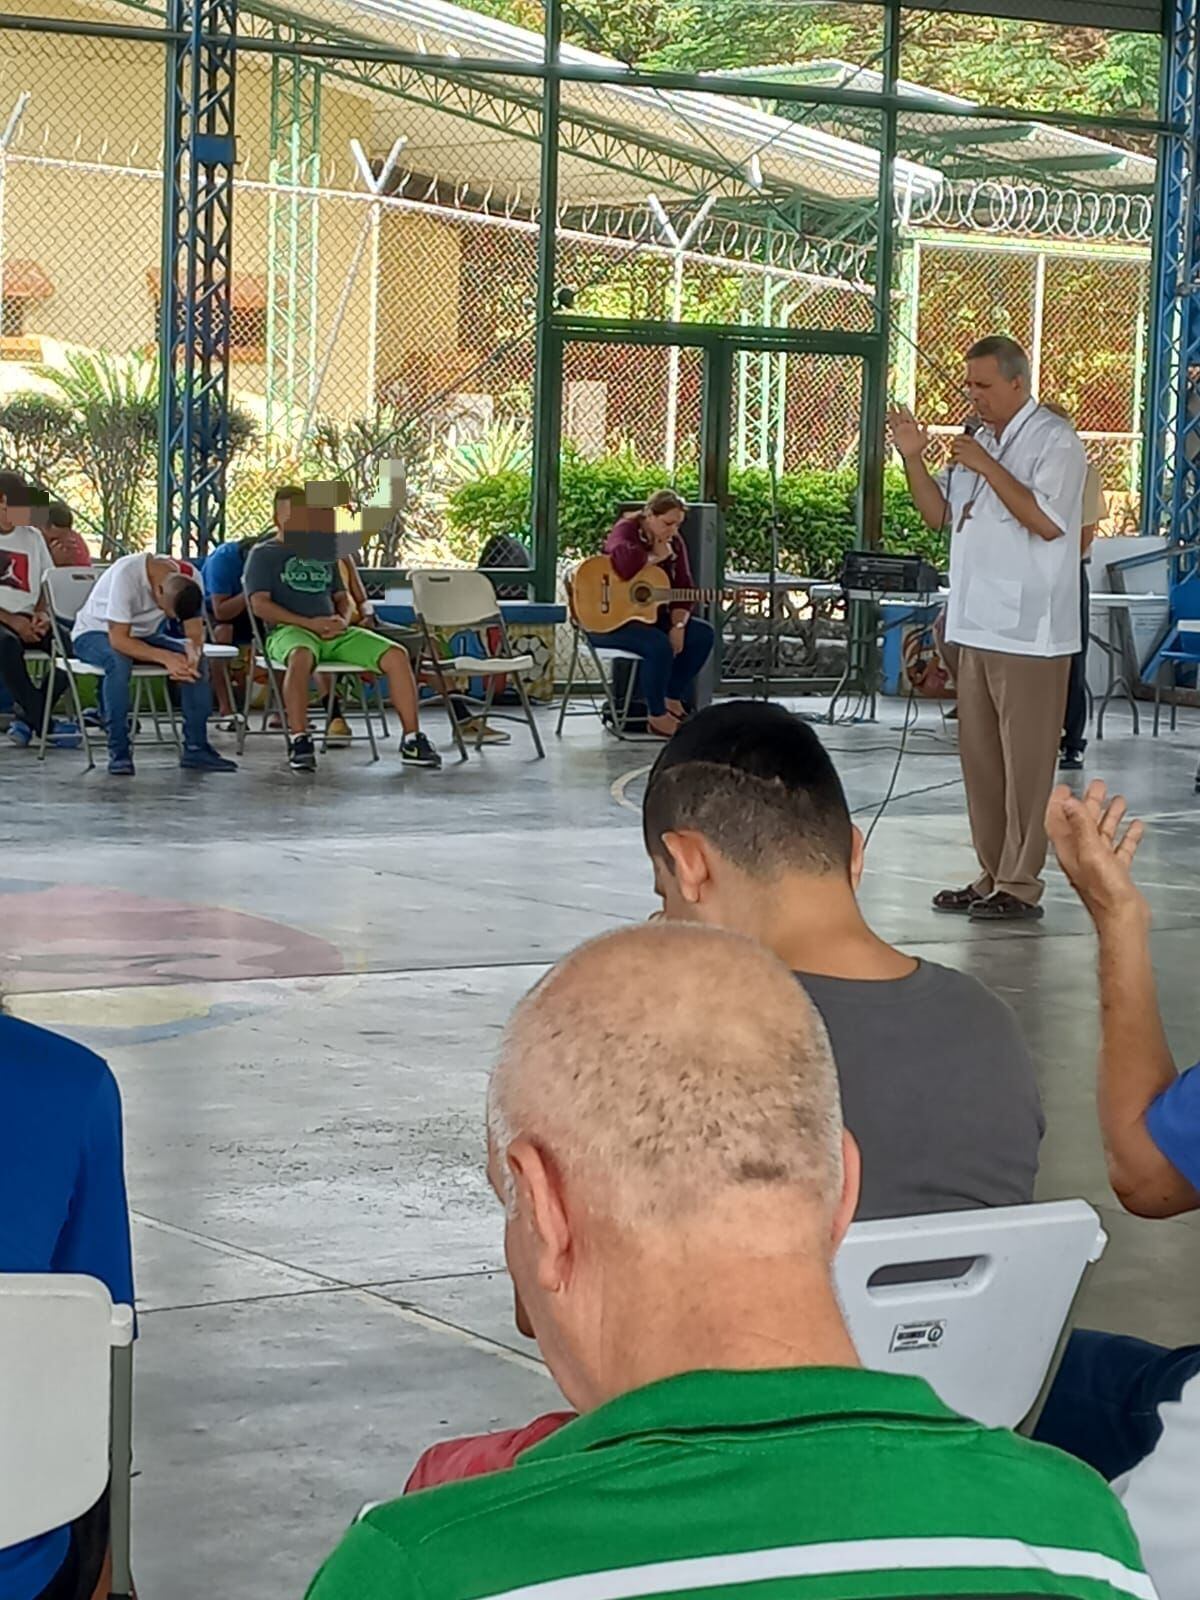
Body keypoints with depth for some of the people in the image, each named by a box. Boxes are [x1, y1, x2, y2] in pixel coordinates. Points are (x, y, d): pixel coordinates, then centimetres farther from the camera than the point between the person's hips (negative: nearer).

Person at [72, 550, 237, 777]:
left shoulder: (190, 578, -18)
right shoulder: (126, 574, -35)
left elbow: (195, 634, -12)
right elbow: (118, 640, -35)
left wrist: (192, 654, -36)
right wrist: (165, 657, -44)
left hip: (144, 635, 5)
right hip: (96, 632, -5)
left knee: (197, 660, -18)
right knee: (119, 661, -38)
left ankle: (196, 749, -12)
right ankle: (118, 753, -30)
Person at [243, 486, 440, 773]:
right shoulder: (264, 555, 10)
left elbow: (342, 597, 28)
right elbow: (260, 605, -3)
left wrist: (342, 619, 1)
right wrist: (309, 623, -14)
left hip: (334, 632, 5)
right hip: (289, 631, -5)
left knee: (396, 655, -16)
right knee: (301, 656, -44)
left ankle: (412, 741, -15)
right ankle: (298, 740, -43)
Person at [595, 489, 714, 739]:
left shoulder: (673, 541, 8)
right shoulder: (626, 531, -14)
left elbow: (683, 587, 4)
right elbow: (624, 563, -38)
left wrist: (678, 625, -12)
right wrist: (657, 557, -20)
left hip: (651, 615, 8)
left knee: (702, 634, -6)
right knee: (660, 645, -32)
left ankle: (672, 699, 7)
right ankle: (657, 716, -14)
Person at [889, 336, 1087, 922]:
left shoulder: (1054, 440, -8)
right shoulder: (978, 438, 16)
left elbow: (1047, 521, -20)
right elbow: (940, 514, 18)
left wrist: (986, 467, -20)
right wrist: (913, 458, 3)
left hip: (1029, 631, -8)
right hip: (977, 626, 8)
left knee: (1024, 762, -5)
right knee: (979, 758, 11)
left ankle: (1020, 886, -2)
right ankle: (992, 877, 18)